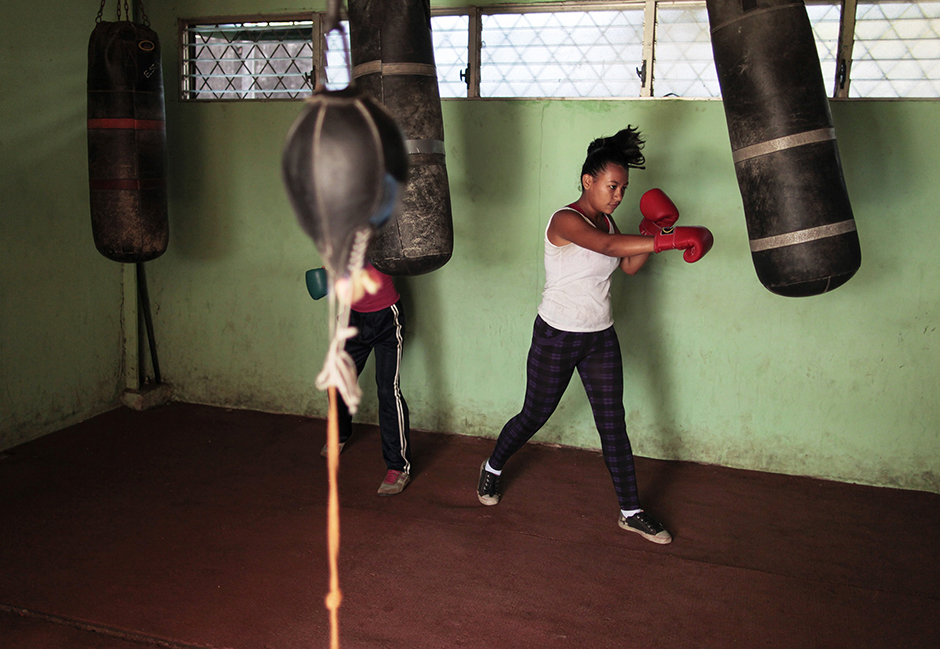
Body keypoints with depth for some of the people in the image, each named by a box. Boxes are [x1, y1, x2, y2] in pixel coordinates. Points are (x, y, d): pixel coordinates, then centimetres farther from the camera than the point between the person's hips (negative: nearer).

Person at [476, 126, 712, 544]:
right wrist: (671, 239, -47)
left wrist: (652, 228, -6)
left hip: (601, 338, 6)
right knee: (534, 416, 10)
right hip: (556, 337, -6)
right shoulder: (565, 220, -20)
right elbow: (608, 246, -37)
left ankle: (631, 512, 15)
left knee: (613, 424, 5)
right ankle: (492, 469, 38)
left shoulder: (606, 220, 5)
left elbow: (629, 265, 9)